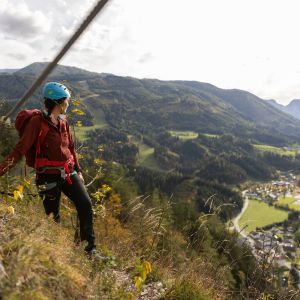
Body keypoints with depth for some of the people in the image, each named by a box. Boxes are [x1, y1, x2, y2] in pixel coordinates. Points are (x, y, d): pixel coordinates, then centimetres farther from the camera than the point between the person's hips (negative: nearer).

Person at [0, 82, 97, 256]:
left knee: (86, 204, -2)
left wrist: (78, 171, 21)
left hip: (68, 173, 6)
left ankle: (91, 249, 8)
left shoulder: (63, 122, 9)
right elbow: (21, 148, -18)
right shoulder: (38, 122, -12)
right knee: (53, 216, 5)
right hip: (49, 176, -6)